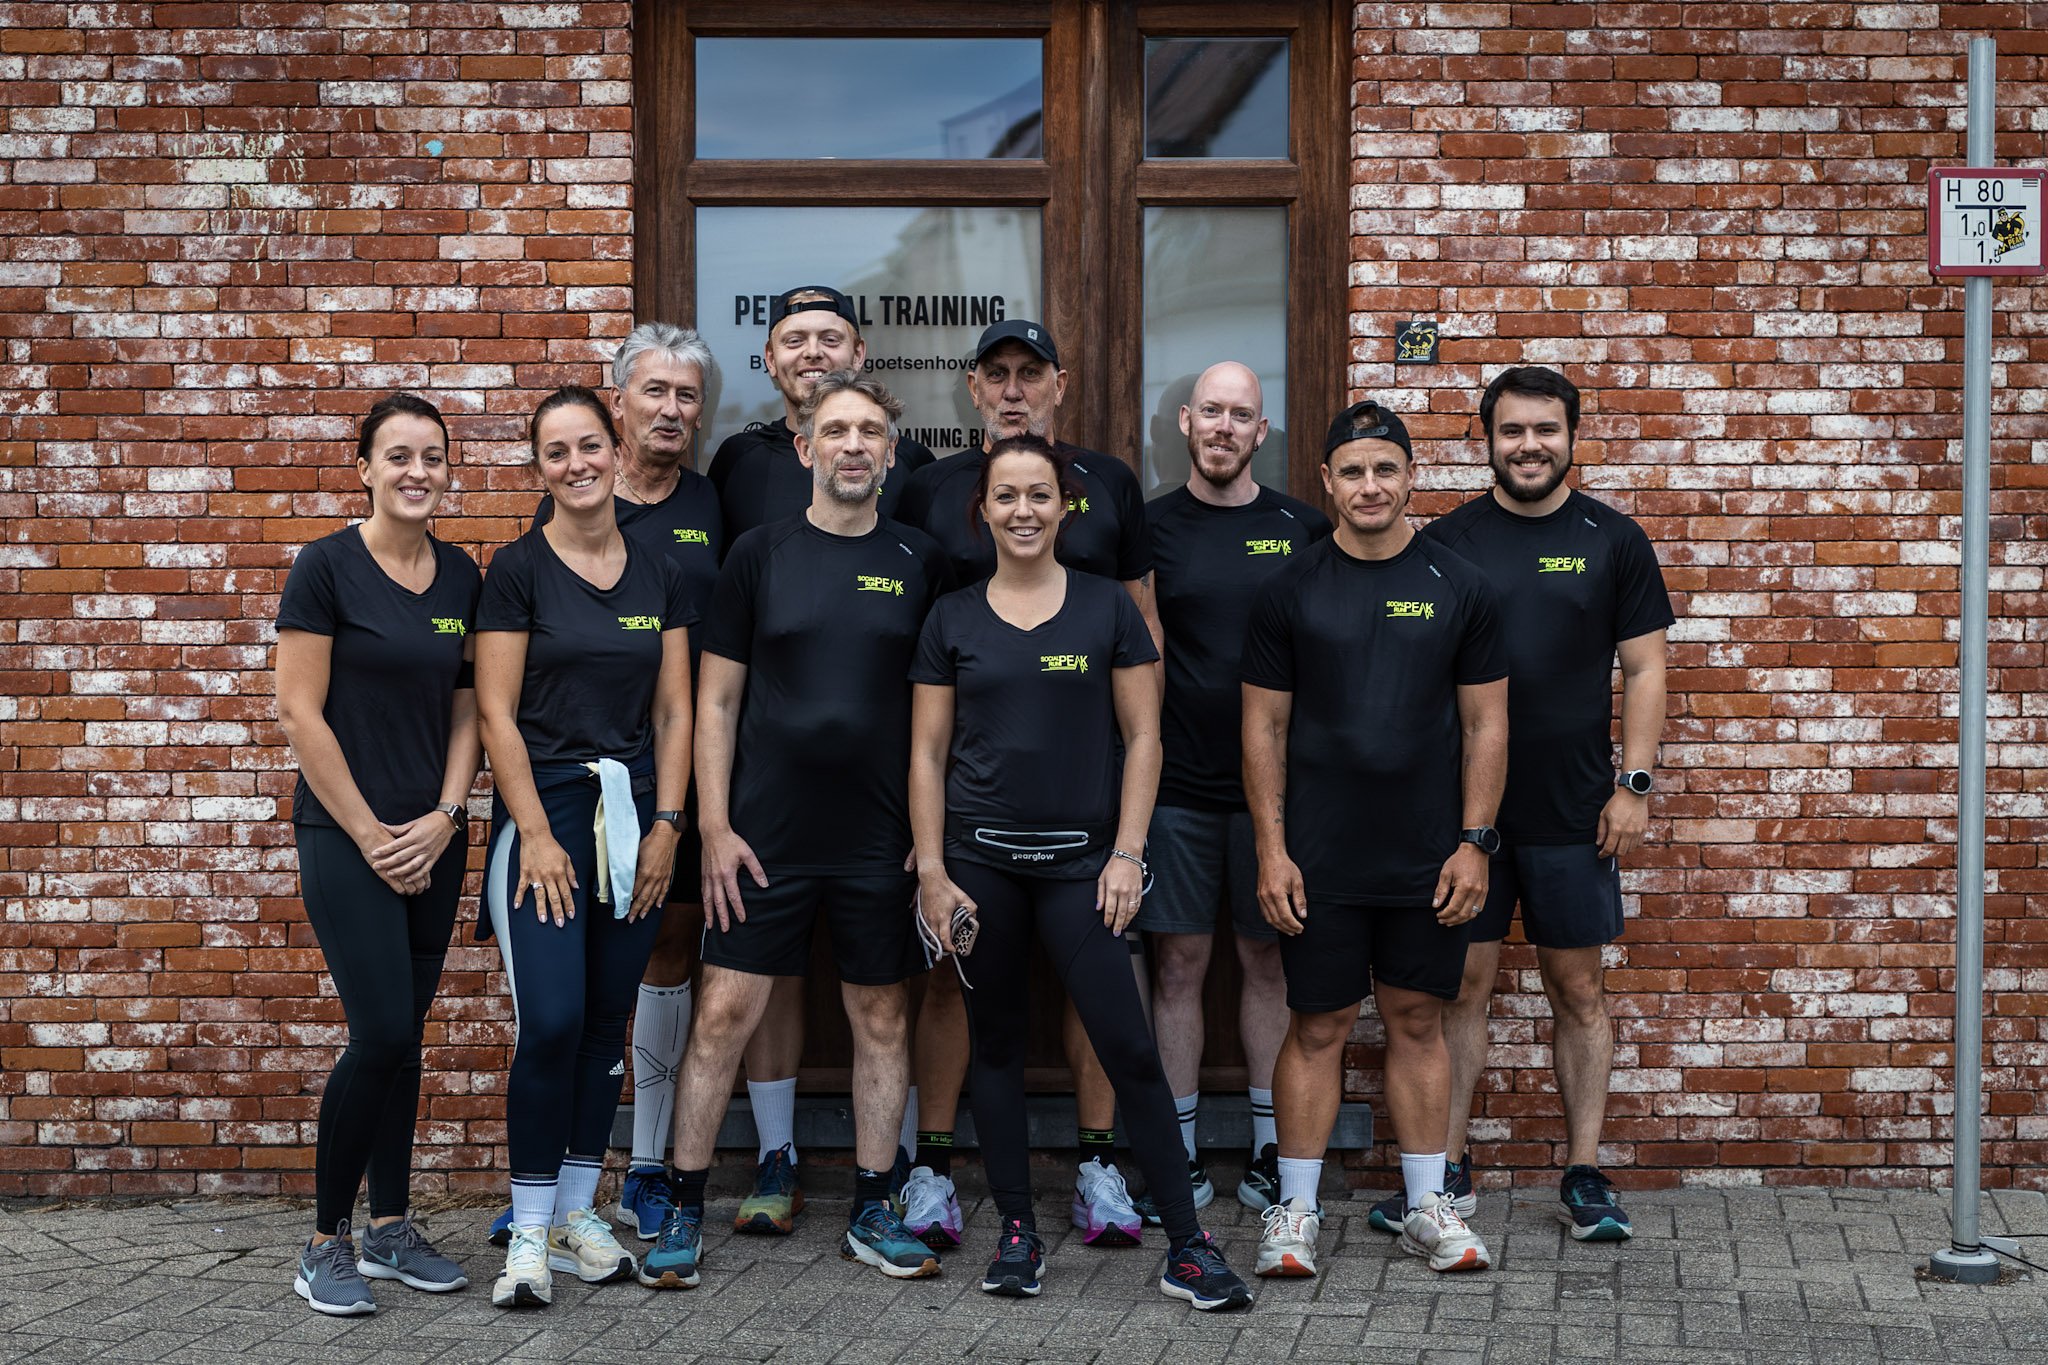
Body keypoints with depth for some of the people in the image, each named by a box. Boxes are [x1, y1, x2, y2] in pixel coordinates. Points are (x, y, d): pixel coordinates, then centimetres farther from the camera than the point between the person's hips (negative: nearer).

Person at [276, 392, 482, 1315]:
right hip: (345, 836, -5)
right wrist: (372, 835, -10)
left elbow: (466, 709, 11)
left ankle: (391, 1229, 20)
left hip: (432, 841, 5)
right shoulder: (327, 567, -8)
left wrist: (445, 817, -3)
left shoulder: (461, 576, 8)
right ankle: (324, 1244, 2)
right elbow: (300, 712, -10)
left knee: (402, 1036, 9)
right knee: (383, 1034, -11)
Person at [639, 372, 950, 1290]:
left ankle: (872, 1213, 20)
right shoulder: (761, 554, 1)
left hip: (882, 840, 2)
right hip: (766, 836, -1)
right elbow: (716, 701, 2)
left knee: (883, 1020, 8)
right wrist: (715, 827, -5)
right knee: (725, 1015, -2)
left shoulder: (919, 565, 5)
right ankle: (685, 1213, 9)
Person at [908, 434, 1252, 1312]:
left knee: (1130, 1049, -8)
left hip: (1079, 859, -2)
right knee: (996, 1046, 7)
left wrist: (1127, 854, -6)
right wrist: (931, 869, -1)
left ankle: (1186, 1248, -3)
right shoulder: (953, 619, 6)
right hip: (980, 859, 2)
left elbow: (1142, 738, 3)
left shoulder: (1107, 608, 3)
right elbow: (928, 753, 7)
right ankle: (1017, 1233, 18)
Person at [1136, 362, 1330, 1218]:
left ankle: (1270, 1152, 14)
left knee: (1268, 962, 6)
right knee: (1180, 963, 3)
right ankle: (1181, 1157, 11)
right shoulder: (1149, 528, 4)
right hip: (1175, 785, 0)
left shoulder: (1303, 529, 6)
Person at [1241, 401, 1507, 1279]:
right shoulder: (1291, 589, 1)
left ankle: (1426, 1207, 18)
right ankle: (1296, 1210, 12)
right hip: (1320, 859, -1)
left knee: (1418, 1022, 9)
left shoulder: (1458, 588, 3)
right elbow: (1264, 726, 2)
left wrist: (1475, 842, -2)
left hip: (1428, 858, 1)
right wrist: (1270, 848, -5)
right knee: (1318, 1025, 4)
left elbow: (1485, 723, 5)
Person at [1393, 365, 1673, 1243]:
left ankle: (1584, 1176, 13)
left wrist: (1634, 784, -4)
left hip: (1575, 813, 0)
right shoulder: (1447, 541, 4)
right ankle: (1447, 1171, 14)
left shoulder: (1611, 541, 4)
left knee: (1578, 990, 5)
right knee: (1462, 985, 4)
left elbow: (1645, 670, 4)